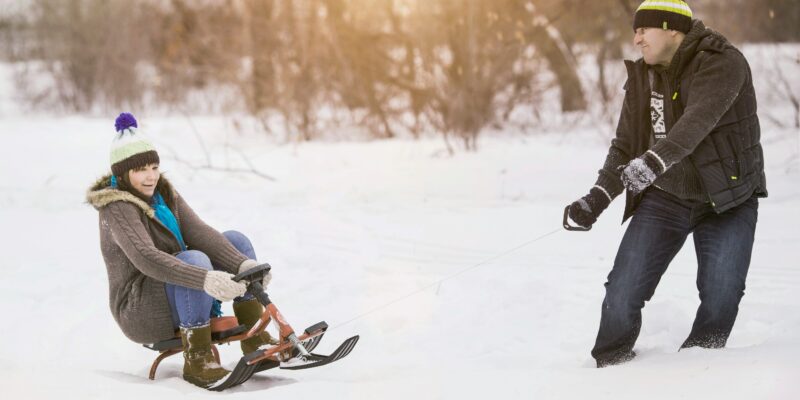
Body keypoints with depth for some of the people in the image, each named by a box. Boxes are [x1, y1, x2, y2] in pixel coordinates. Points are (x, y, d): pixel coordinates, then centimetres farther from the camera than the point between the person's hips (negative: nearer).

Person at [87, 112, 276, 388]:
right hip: (140, 313, -8)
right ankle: (197, 362, -28)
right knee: (195, 259, -32)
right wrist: (206, 279, -48)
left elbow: (199, 234, -8)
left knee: (235, 241, -1)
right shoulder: (118, 208, -19)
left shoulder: (165, 195, 6)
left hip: (179, 298, 8)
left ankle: (255, 337, -3)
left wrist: (245, 264, -25)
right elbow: (146, 258, -35)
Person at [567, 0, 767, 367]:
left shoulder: (723, 63, -15)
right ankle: (609, 368, 10)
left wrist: (655, 160, -47)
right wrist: (597, 198, -9)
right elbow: (625, 147, 6)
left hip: (728, 198, -4)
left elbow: (697, 121, -32)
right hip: (664, 199, 4)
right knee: (623, 292, -7)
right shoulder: (642, 79, 5)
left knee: (721, 293, -13)